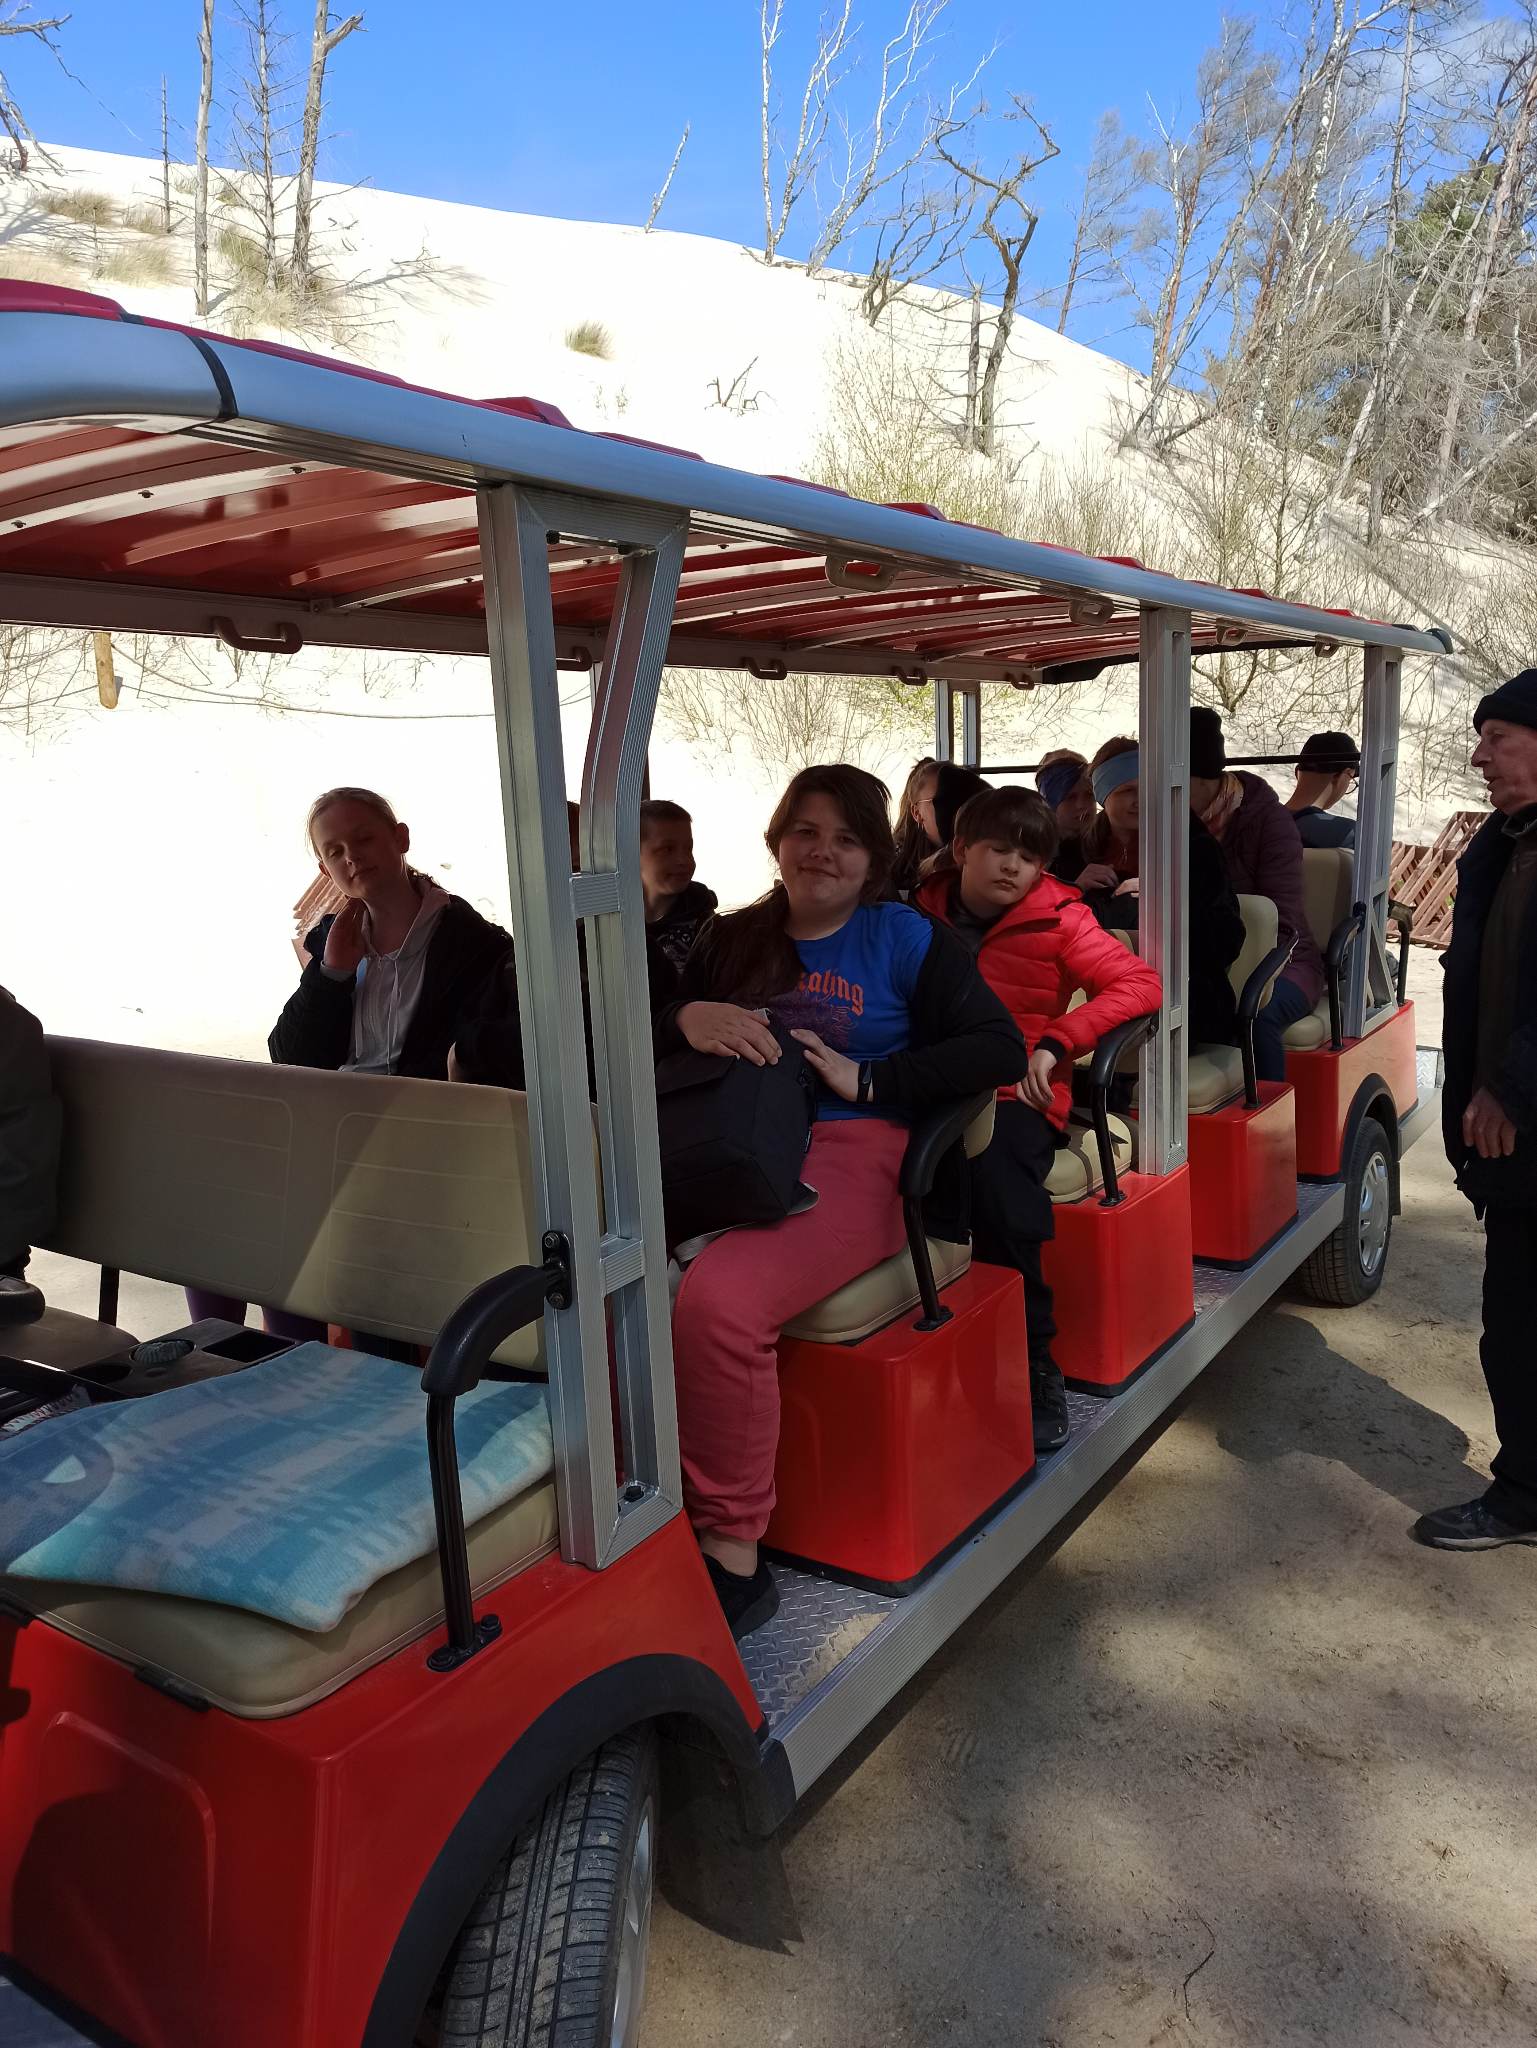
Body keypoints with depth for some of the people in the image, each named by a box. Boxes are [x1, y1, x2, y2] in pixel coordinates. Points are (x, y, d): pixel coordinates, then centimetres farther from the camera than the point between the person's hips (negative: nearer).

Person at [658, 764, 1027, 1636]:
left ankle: (734, 1557, -17)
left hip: (848, 1157, -4)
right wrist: (685, 1020, -3)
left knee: (715, 1302, -34)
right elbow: (646, 1048, 20)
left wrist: (868, 1081, -9)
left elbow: (1001, 1048, 0)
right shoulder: (730, 940, 23)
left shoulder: (906, 937, 11)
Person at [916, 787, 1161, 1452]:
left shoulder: (1059, 920, 5)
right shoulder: (925, 913, 11)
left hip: (1017, 1094, -2)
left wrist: (1055, 1042, -12)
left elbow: (1143, 985, -2)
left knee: (996, 1172, -35)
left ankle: (1034, 1366, -17)